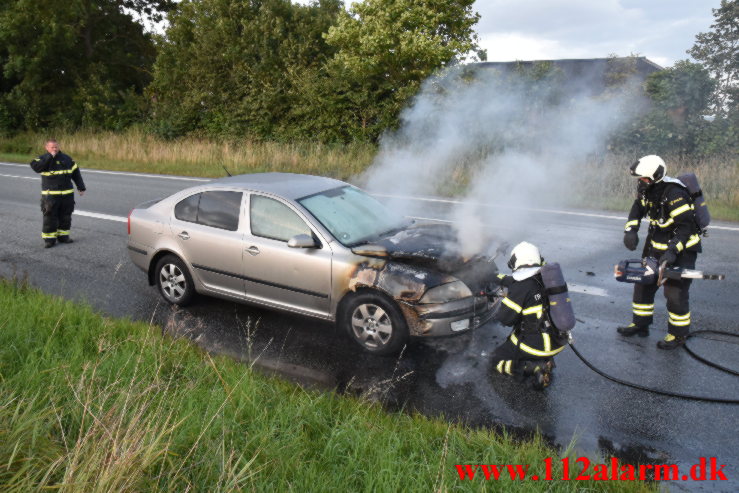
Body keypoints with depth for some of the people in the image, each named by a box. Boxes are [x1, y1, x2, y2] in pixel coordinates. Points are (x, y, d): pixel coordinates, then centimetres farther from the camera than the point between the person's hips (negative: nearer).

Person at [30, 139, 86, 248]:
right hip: (50, 195, -3)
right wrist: (49, 157, -20)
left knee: (65, 216, 9)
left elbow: (75, 173, 14)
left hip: (67, 194, 3)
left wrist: (81, 187, 11)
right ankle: (49, 238, 5)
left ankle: (63, 235, 22)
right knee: (50, 217, -3)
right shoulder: (43, 159, 1)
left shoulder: (66, 158, 10)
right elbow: (35, 166, -21)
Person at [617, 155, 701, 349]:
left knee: (675, 291, -4)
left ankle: (678, 334, 12)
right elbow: (638, 208, 9)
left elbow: (686, 226, -28)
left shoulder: (674, 194, -28)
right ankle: (640, 324, 27)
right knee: (644, 283, 13)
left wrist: (673, 251, -35)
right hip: (657, 244, 8)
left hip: (681, 248, -8)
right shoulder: (648, 189, -4)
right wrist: (630, 230, -7)